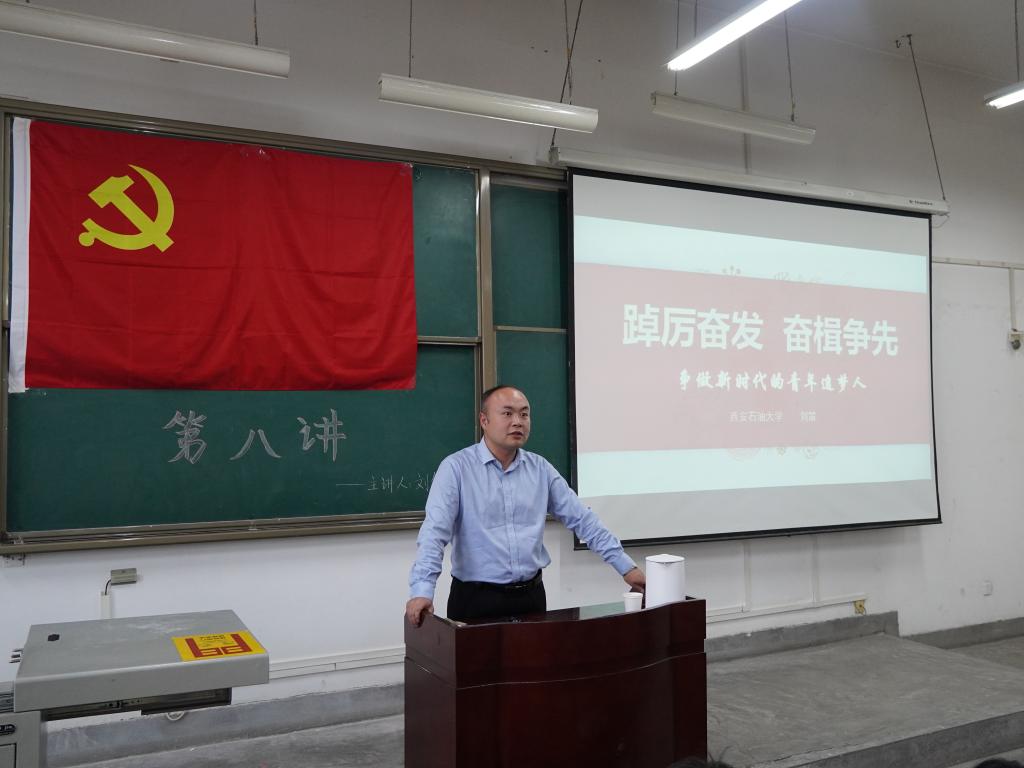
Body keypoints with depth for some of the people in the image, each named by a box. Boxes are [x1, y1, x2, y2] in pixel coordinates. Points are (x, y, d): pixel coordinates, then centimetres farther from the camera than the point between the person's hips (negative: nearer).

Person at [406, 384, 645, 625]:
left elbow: (582, 520, 7)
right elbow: (435, 531, -17)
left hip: (531, 595, 4)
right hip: (477, 598, -4)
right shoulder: (456, 467, -8)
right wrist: (422, 590, -29)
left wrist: (626, 566, 3)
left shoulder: (540, 468, 6)